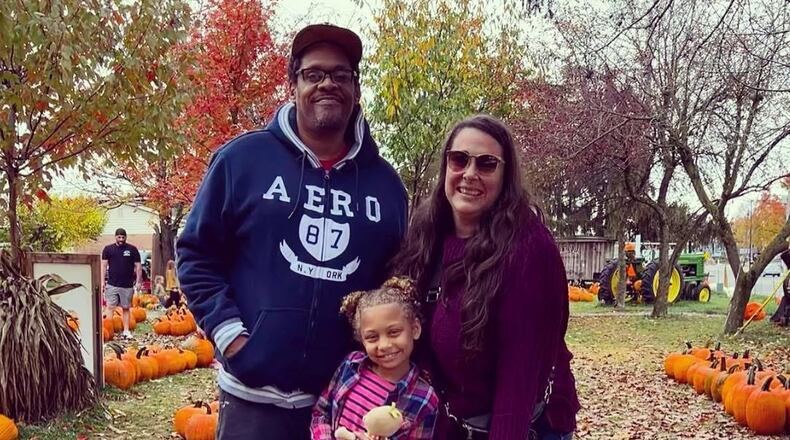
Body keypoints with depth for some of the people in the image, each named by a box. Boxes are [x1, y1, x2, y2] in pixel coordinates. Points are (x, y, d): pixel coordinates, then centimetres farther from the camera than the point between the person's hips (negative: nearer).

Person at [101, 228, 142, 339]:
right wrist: (102, 281, -2)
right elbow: (103, 265, 5)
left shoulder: (132, 250, 5)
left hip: (127, 285, 1)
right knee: (110, 307, -4)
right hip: (112, 284, -1)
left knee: (126, 308, 7)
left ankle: (126, 330, 11)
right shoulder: (108, 249, 5)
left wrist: (138, 281, -1)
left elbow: (138, 266, 6)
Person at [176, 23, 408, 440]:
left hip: (351, 399, 3)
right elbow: (197, 254, 1)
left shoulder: (385, 181, 7)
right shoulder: (244, 157, -2)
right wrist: (229, 333, -8)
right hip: (256, 395, -3)